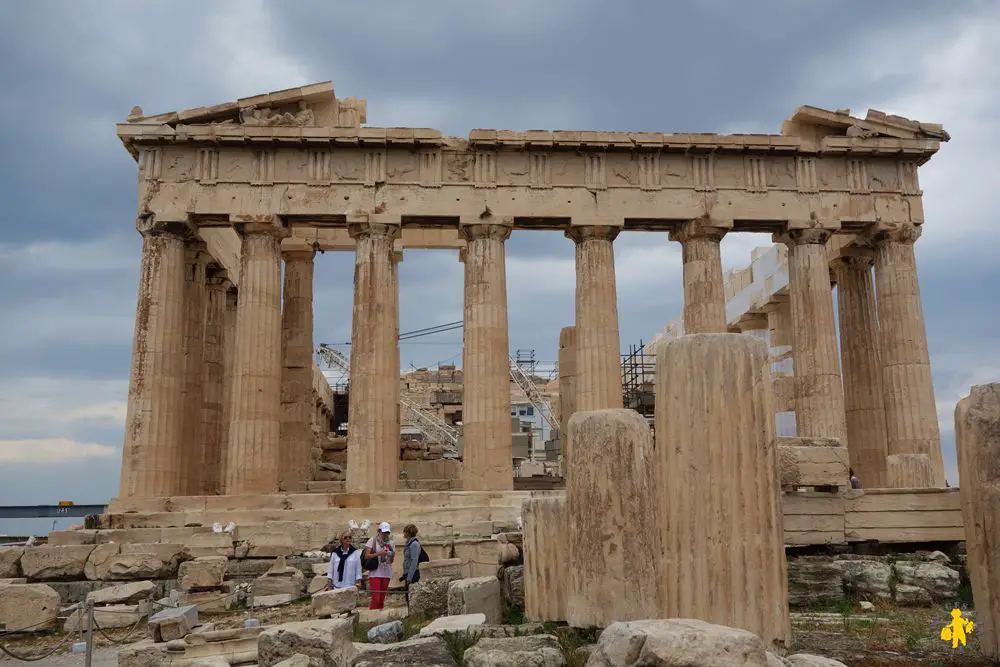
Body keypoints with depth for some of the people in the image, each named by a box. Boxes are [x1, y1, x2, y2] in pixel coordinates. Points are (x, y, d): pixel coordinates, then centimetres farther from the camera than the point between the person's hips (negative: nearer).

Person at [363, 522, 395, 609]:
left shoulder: (390, 543, 13)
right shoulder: (373, 540, 0)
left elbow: (392, 560, 15)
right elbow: (366, 556, -7)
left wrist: (392, 555, -7)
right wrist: (378, 553, -19)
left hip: (386, 573, 5)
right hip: (375, 573, -5)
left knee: (382, 600, 8)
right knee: (376, 599, -11)